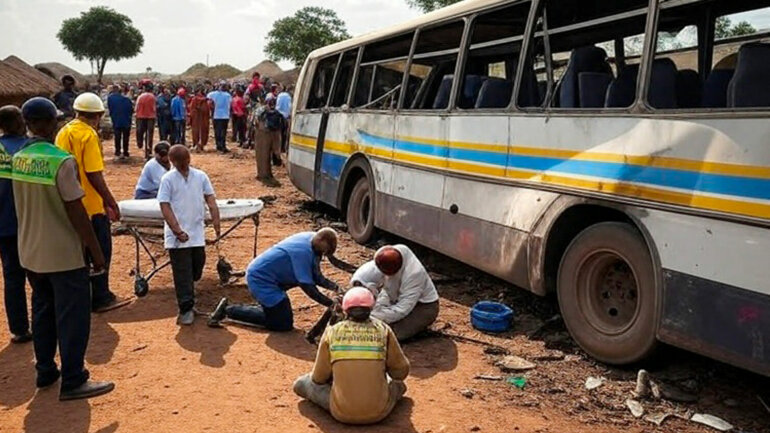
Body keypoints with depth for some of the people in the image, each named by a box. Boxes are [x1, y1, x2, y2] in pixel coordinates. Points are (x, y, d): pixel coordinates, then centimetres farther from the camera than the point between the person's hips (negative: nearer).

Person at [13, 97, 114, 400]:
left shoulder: (18, 159, 3)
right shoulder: (61, 161, -20)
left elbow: (23, 205, 11)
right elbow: (76, 211, -19)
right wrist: (96, 251, -12)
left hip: (30, 252, 8)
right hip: (63, 254, -8)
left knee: (42, 311, 19)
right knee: (73, 315, 1)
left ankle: (45, 371, 29)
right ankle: (73, 381, 7)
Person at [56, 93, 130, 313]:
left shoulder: (63, 132, 8)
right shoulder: (88, 134, -16)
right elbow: (93, 174, -21)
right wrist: (110, 201, -14)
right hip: (90, 205, -8)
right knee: (100, 250, 4)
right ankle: (101, 298, 11)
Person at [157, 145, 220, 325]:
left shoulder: (200, 176, 4)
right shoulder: (168, 179, -5)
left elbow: (210, 199, 4)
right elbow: (165, 207, -10)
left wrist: (215, 220, -9)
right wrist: (177, 231, -17)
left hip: (197, 233, 4)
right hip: (177, 236, -4)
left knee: (196, 269, 16)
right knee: (182, 273, -1)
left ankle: (187, 296, 42)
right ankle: (186, 309, 7)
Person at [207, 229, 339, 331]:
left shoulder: (312, 238, 0)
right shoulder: (303, 251, -28)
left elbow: (316, 277, 5)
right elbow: (307, 286, -28)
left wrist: (334, 287, -9)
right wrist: (331, 304, -24)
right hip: (260, 278, -10)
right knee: (284, 324, -10)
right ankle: (229, 310, -4)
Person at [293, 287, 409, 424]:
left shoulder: (332, 332, -2)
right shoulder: (383, 330, -3)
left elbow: (319, 377, 6)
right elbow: (402, 370, 6)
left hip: (342, 413, -1)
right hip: (379, 413, 2)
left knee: (301, 383, 20)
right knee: (398, 381, 32)